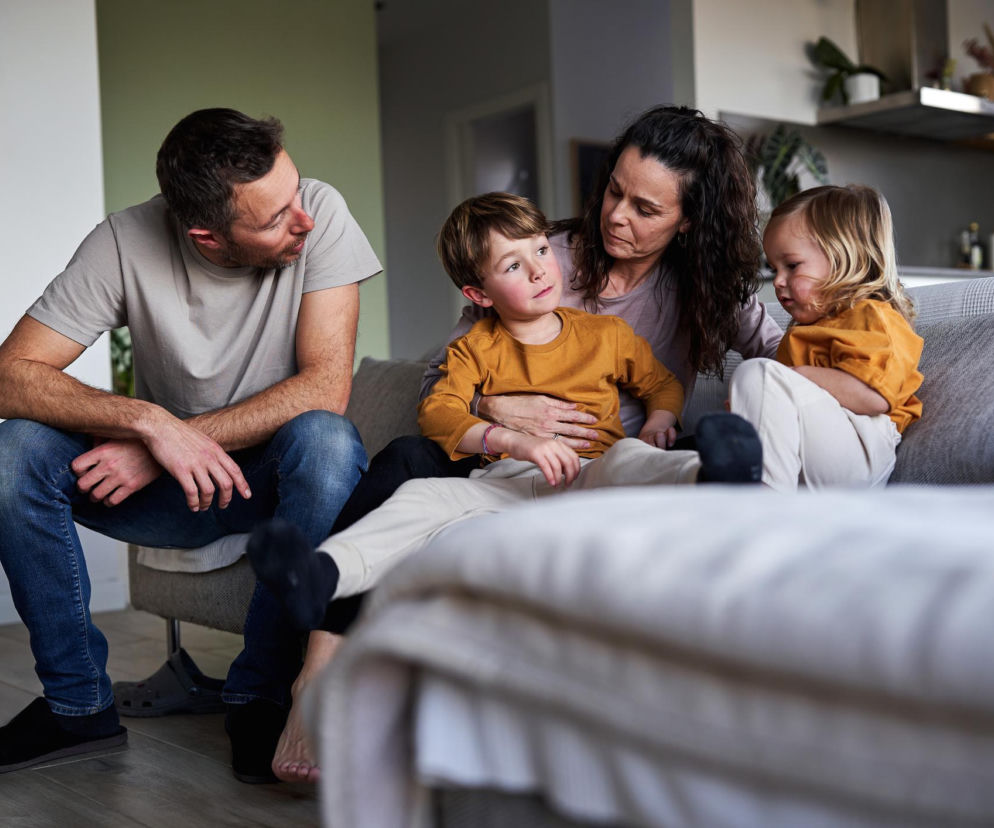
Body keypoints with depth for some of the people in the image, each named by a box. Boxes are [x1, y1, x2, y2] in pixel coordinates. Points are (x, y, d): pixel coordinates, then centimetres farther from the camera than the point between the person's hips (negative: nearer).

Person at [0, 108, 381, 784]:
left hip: (278, 471, -1)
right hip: (172, 489, 2)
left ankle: (263, 697, -17)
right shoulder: (126, 242, -16)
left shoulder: (318, 213, -18)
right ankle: (79, 702, -5)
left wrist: (179, 439, -28)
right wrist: (151, 423, -34)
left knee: (325, 440, -35)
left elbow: (326, 386, -23)